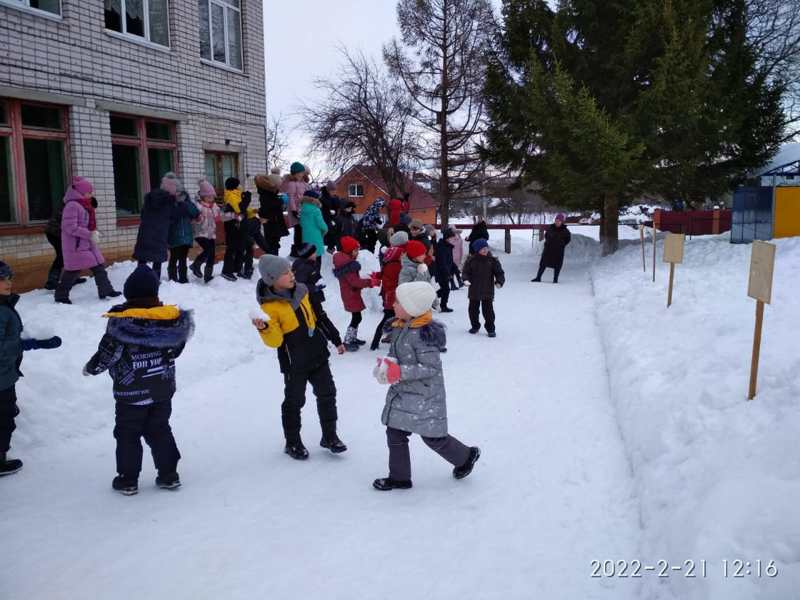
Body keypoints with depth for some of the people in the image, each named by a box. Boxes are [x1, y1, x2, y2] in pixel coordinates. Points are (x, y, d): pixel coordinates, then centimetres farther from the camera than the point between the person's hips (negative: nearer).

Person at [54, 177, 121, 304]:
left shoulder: (84, 205, 13)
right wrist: (90, 235, -22)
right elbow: (71, 228, -22)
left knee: (99, 266, 9)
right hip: (76, 245, -9)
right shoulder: (72, 205, -17)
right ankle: (61, 295, 10)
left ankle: (106, 290, 17)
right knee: (74, 270, -3)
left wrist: (94, 232, 2)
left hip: (87, 244, 9)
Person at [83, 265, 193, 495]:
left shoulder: (121, 321, -18)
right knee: (160, 431, 17)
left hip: (131, 392, -4)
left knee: (128, 434, 12)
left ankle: (128, 479, 20)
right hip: (162, 389, 4)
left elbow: (109, 352, -12)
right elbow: (178, 345, 4)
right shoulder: (170, 317, -8)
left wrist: (92, 367, 6)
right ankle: (169, 475, 22)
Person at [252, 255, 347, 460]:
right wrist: (265, 329, -39)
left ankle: (330, 436, 29)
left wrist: (336, 340, 15)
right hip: (294, 363, -5)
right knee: (294, 402, 7)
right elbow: (275, 341, -19)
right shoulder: (270, 306, -16)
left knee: (327, 395, 13)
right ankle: (293, 443, 26)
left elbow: (321, 317, 11)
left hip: (318, 355, 6)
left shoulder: (302, 291, 0)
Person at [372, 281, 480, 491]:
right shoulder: (399, 327, 1)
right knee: (394, 433, 10)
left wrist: (400, 372, -27)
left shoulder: (422, 334, -26)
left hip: (424, 394, -8)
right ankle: (399, 477, 26)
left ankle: (466, 456, 32)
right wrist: (387, 364, -7)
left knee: (433, 438, 6)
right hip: (402, 392, 8)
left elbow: (432, 367, -24)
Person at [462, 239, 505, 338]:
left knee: (488, 310, -1)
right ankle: (475, 326, 34)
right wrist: (466, 279, -20)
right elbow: (465, 272, -1)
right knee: (473, 309, 13)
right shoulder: (471, 260, -3)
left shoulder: (492, 260, -3)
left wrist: (499, 282, -18)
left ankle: (490, 329, 12)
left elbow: (499, 273, -1)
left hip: (488, 292, -1)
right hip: (474, 291, 1)